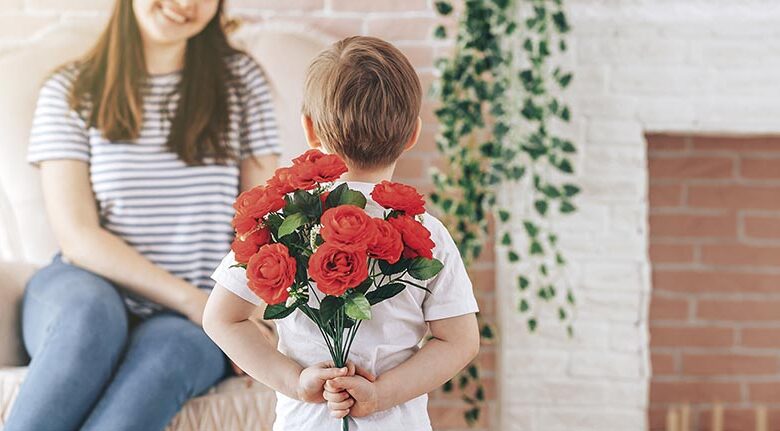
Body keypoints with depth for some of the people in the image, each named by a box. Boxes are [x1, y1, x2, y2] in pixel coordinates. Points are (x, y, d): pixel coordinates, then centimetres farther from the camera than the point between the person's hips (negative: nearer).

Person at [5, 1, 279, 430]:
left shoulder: (241, 80, 10)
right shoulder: (71, 89, 5)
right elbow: (78, 235, -4)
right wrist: (193, 301, -15)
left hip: (194, 321, 1)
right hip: (87, 286, 0)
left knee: (165, 348, -36)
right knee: (92, 311, -37)